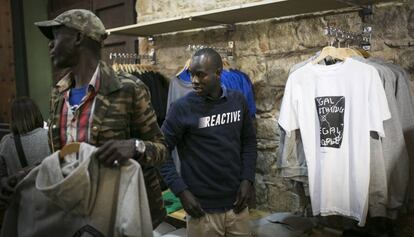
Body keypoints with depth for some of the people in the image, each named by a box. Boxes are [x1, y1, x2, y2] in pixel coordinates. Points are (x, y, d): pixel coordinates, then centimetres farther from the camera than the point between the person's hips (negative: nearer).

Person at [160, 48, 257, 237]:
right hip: (203, 209, -3)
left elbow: (249, 141, 9)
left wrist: (247, 179, -1)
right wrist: (181, 191, -14)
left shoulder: (238, 100, 1)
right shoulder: (182, 108, -11)